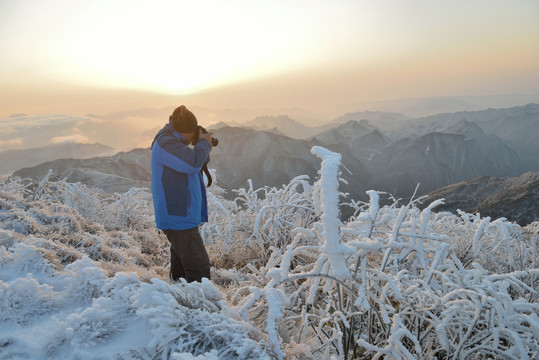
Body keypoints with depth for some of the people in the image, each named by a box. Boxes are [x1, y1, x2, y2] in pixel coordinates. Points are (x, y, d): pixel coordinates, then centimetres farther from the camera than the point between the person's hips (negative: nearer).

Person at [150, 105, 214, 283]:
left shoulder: (171, 141, 16)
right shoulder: (166, 143, -17)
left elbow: (189, 167, 23)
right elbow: (193, 162, -29)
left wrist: (204, 151, 7)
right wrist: (203, 143, -11)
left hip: (182, 216, 11)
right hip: (177, 218, -11)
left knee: (181, 267, 19)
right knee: (199, 268, -13)